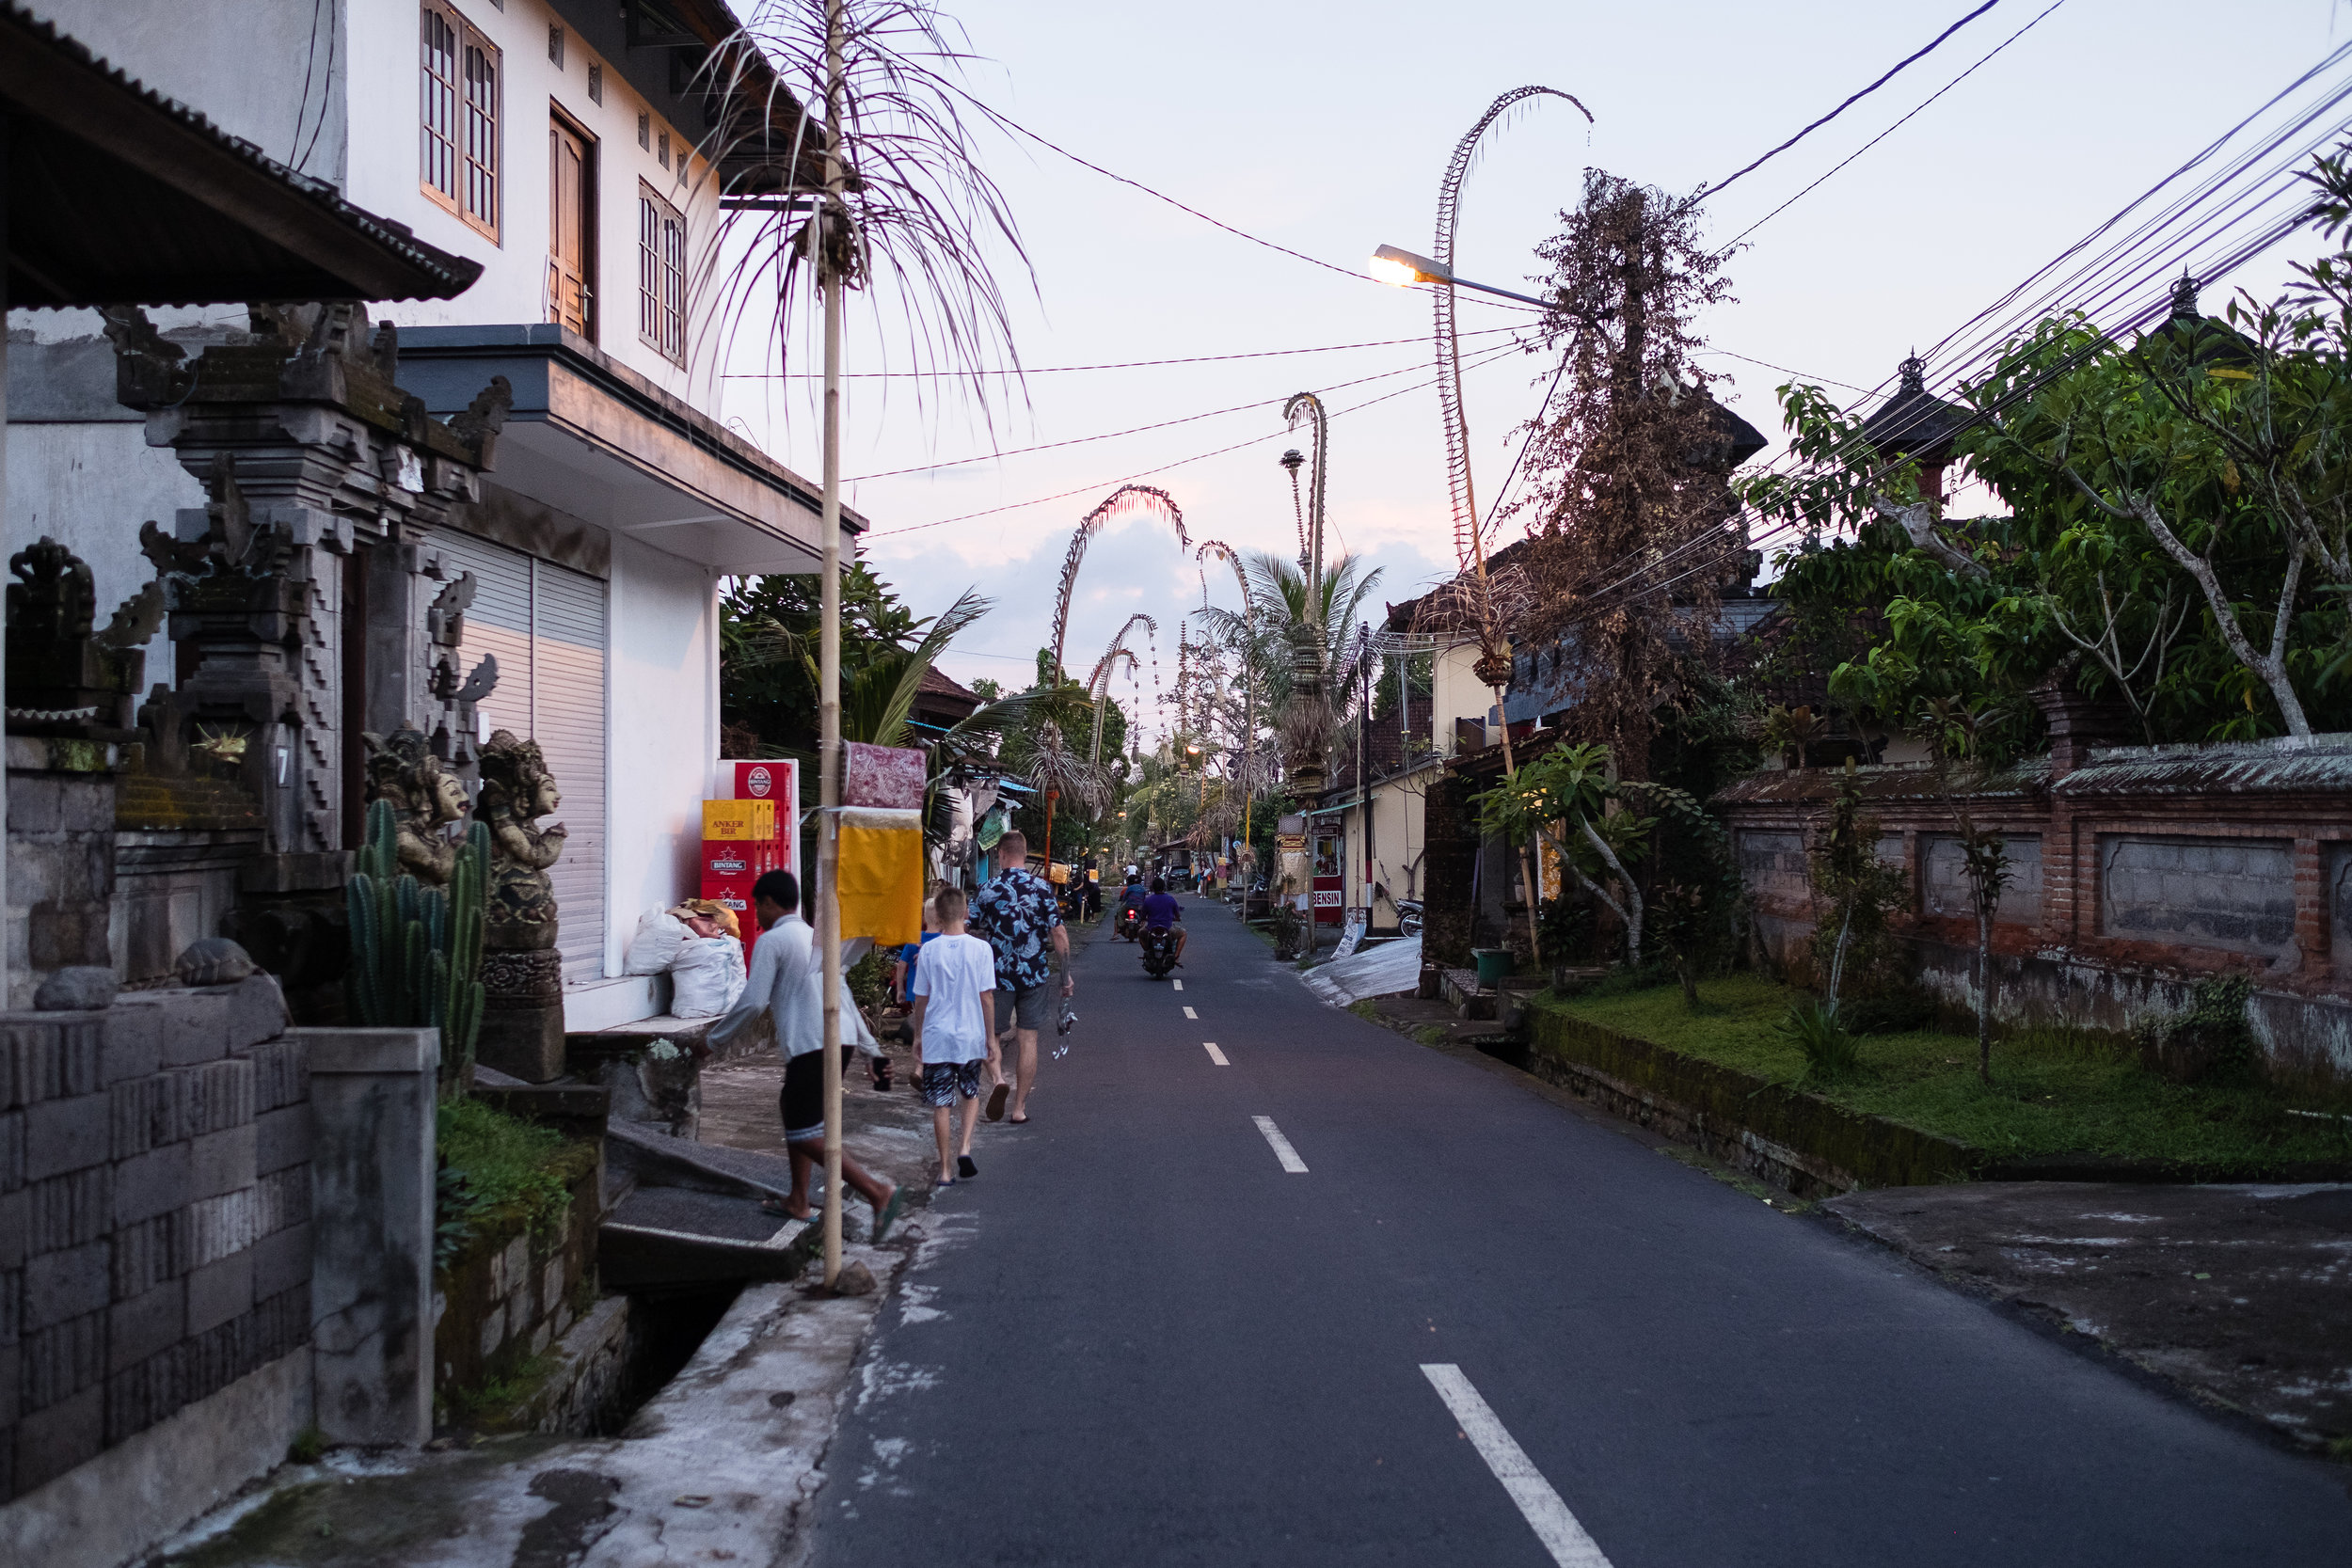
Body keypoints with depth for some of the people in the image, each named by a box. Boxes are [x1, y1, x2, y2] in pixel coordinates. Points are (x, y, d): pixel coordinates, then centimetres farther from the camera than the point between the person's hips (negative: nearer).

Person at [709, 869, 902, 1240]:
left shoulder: (772, 941, -4)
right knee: (791, 1107, 22)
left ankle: (877, 1192, -16)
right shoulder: (818, 938, 21)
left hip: (811, 1046, -9)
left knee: (805, 1134, -5)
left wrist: (715, 1038, 3)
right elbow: (842, 997, 23)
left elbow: (753, 1003, -10)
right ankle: (798, 1202, 25)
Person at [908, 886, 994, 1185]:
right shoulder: (980, 949, -7)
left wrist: (918, 1035, 15)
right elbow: (987, 997, -5)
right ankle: (965, 1148, 1)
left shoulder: (929, 951, -4)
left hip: (936, 1039, 0)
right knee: (971, 1095, 20)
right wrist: (991, 1037, 4)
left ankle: (946, 1169, 8)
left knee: (941, 1104, 6)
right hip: (971, 1037, 0)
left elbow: (921, 998, 2)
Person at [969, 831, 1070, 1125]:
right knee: (1027, 1038, 7)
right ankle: (1020, 1107, 9)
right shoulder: (1042, 887, -5)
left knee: (992, 1034, 13)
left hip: (997, 972, 0)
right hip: (1035, 973, 1)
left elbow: (971, 933, -1)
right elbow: (1059, 934, -7)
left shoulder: (989, 889, -4)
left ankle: (997, 1078, -15)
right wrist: (1066, 974, 1)